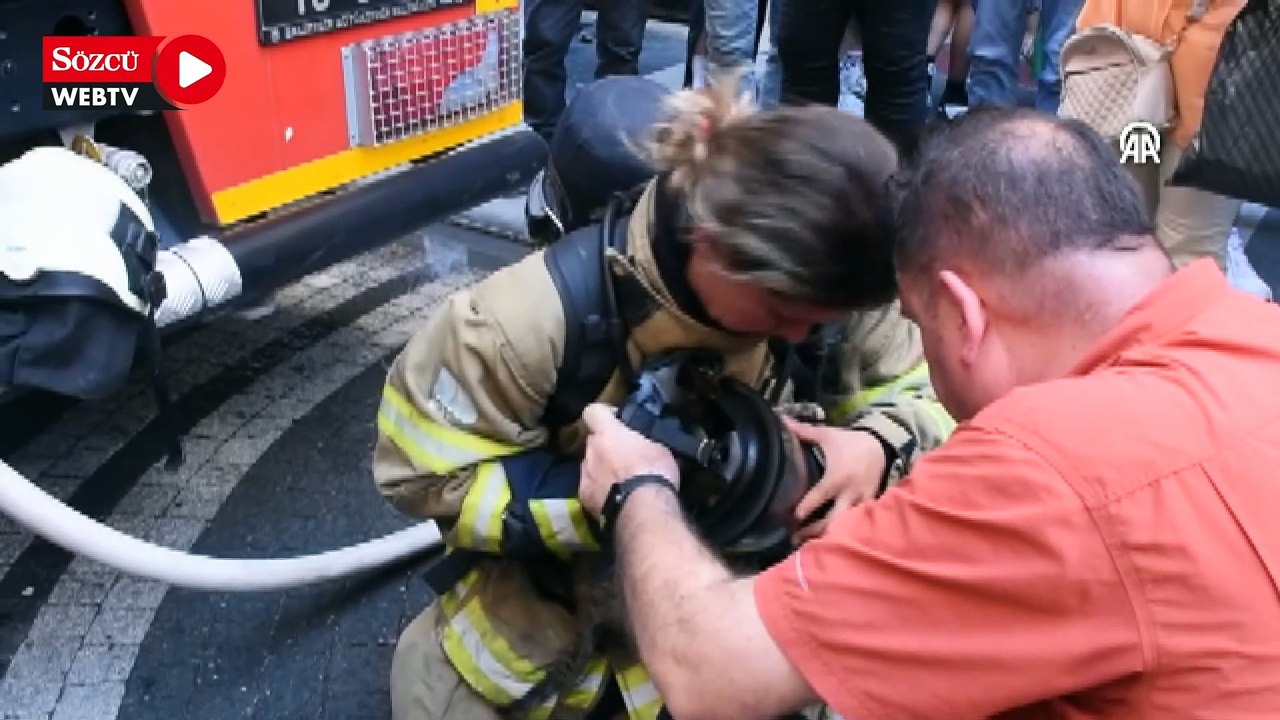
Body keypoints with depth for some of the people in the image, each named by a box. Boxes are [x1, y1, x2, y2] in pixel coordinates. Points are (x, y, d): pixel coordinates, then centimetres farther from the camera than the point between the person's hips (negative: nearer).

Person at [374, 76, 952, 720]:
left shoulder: (819, 285, -19)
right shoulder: (541, 313, -28)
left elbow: (923, 388, -5)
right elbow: (425, 468, -20)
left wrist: (878, 447, -29)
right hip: (558, 599, -2)